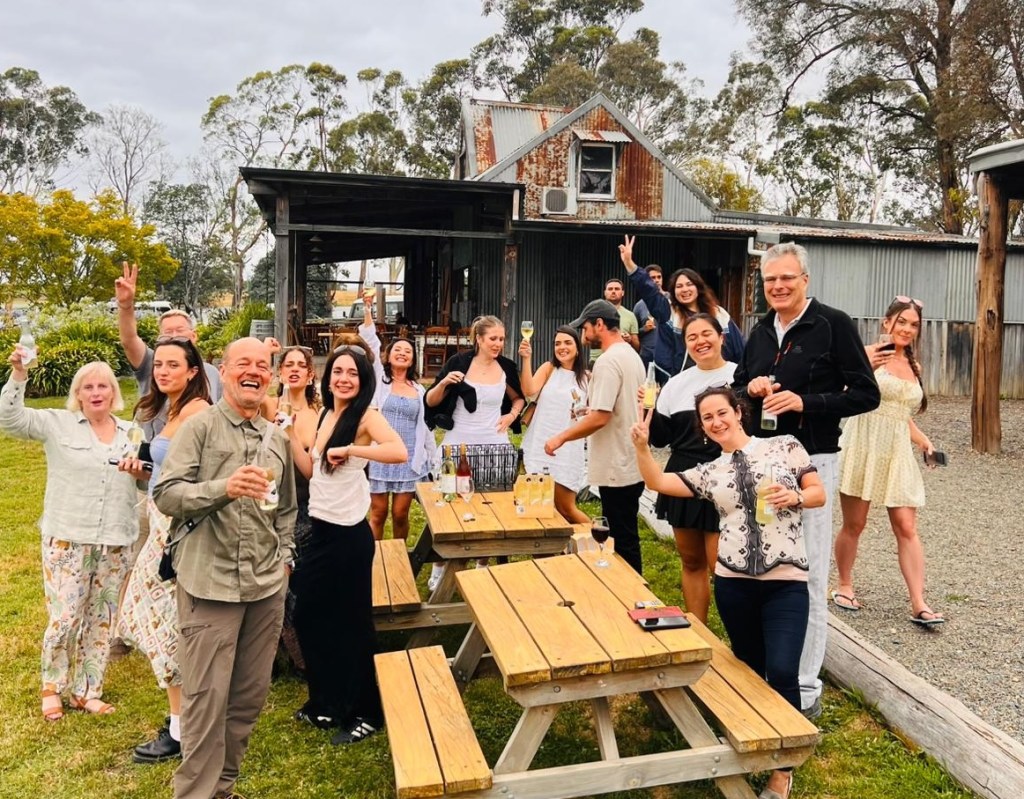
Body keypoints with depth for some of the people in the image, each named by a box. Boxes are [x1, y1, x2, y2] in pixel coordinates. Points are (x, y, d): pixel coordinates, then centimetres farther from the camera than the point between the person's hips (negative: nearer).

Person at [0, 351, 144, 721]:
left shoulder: (131, 433, 10)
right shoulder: (57, 424, 1)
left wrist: (141, 471, -9)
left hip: (115, 542, 3)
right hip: (67, 538, -3)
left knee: (101, 620, 10)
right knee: (64, 617, -3)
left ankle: (86, 691, 25)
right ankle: (52, 688, 21)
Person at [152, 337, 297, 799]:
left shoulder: (276, 437, 12)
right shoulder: (200, 427, -4)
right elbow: (166, 495, -13)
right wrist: (223, 488, -27)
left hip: (267, 586, 6)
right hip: (210, 583, -5)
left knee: (250, 696, 14)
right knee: (206, 699, -1)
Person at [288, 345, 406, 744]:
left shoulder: (367, 415, -13)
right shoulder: (326, 414, 10)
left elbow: (399, 452, -32)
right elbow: (311, 469, 11)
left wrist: (349, 449, -27)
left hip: (348, 534, -8)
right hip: (320, 529, 8)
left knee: (352, 622, 4)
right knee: (309, 615, 17)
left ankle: (366, 713, 22)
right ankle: (327, 703, 36)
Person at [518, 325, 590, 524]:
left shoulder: (586, 377, 6)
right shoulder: (548, 369, 2)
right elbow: (529, 390, -17)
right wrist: (526, 359, -23)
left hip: (568, 448, 0)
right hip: (541, 444, 0)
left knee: (565, 507, 4)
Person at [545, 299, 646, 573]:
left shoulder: (608, 361, -18)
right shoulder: (632, 355, 13)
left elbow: (599, 417, -24)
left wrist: (561, 438, -14)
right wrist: (588, 411, 21)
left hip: (617, 469, -10)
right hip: (631, 465, 10)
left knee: (623, 542, 0)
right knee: (624, 538, 18)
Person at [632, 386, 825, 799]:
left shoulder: (785, 446, 2)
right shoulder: (709, 472, 9)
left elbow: (819, 493, 6)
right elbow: (657, 481, 6)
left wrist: (794, 497, -15)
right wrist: (641, 446, -9)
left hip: (786, 582, -3)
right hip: (733, 583, 3)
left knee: (781, 671, -11)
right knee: (749, 668, 14)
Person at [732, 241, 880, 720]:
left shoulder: (833, 324, -6)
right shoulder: (761, 331, 12)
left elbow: (866, 394, -8)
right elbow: (737, 386, 21)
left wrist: (805, 402, -19)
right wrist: (750, 388, -2)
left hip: (810, 461, -6)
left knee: (808, 575, -2)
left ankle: (806, 688, 10)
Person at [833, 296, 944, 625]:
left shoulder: (913, 367, 15)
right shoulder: (868, 353, -5)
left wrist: (922, 439, 9)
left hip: (897, 453, 5)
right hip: (863, 448, -5)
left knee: (907, 528, 0)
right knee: (854, 524, 5)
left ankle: (919, 605, 2)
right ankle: (844, 586, 24)